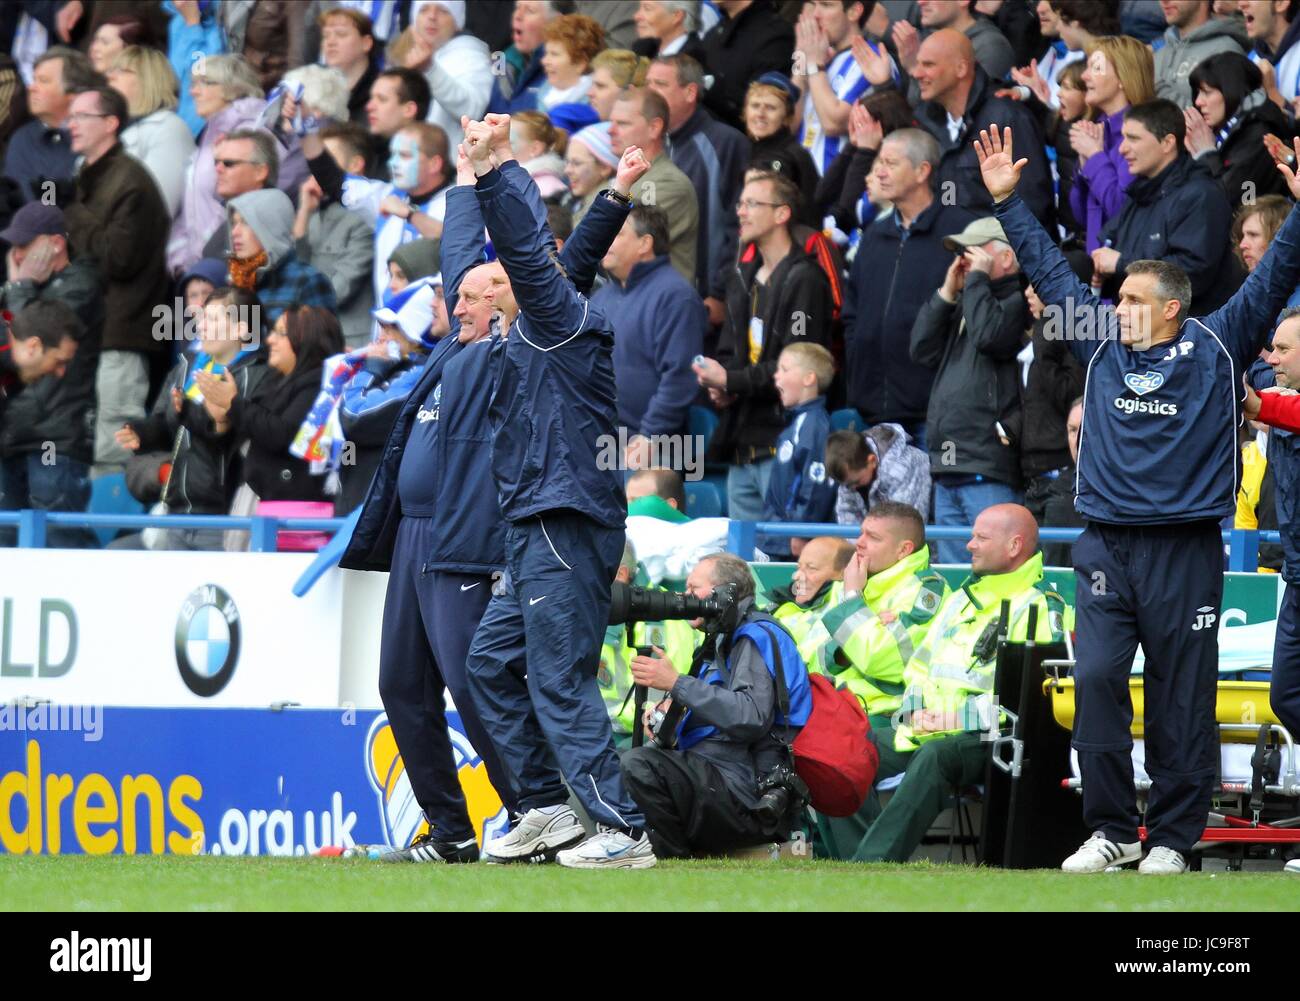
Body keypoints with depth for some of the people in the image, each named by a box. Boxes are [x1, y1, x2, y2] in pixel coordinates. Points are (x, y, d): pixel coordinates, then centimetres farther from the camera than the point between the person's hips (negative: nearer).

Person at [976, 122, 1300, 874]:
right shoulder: (1104, 346, 11)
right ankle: (1111, 830, 3)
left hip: (1185, 550, -3)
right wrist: (1007, 201, 20)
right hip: (1106, 548, 3)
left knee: (1182, 698, 2)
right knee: (1097, 680, -5)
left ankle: (1173, 837, 8)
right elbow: (1050, 271, 19)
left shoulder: (1215, 350, 2)